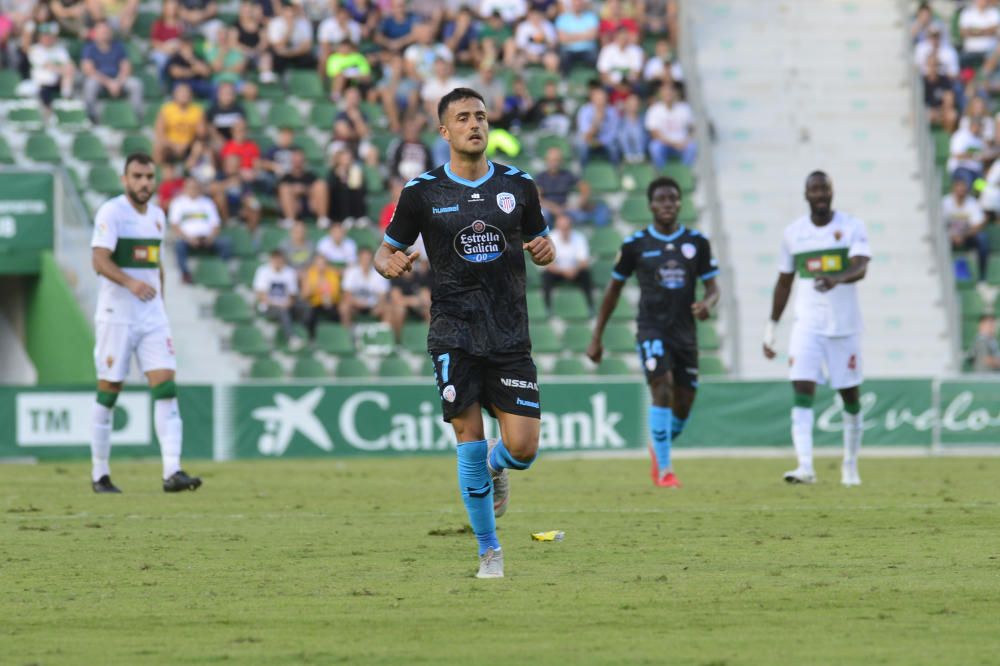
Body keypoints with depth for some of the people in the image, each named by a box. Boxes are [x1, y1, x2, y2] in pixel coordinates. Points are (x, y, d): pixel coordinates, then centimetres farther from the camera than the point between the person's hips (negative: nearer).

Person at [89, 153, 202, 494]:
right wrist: (130, 282, -36)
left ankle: (172, 472, -15)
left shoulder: (157, 216, 13)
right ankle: (99, 475, 12)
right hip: (116, 315, -6)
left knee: (165, 386, -8)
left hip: (152, 315, 6)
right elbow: (100, 261, -21)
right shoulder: (111, 212, -9)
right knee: (109, 391, 1)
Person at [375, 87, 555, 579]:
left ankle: (496, 465, 31)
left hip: (510, 335, 2)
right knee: (470, 440, -7)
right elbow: (385, 251, 8)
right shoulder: (422, 192, 0)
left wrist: (544, 251, -5)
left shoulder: (518, 185, 6)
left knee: (523, 448, -7)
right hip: (453, 334, -2)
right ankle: (489, 551, 8)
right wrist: (389, 263, -16)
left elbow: (539, 241, 19)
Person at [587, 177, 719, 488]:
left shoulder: (697, 243, 4)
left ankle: (660, 451, 37)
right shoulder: (635, 245, -1)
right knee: (662, 389, -21)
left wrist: (707, 304, -19)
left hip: (685, 331, 3)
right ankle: (664, 470, -16)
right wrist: (596, 338, 7)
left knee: (683, 405, 6)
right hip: (651, 329, -3)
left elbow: (712, 287, 7)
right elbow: (614, 290, 7)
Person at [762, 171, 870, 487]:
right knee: (802, 391, -14)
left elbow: (860, 267, -18)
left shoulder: (852, 227, -2)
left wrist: (837, 280, -39)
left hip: (846, 325, -1)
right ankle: (805, 466, -22)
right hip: (808, 325, 1)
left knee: (850, 395, 6)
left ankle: (851, 466, 22)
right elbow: (784, 282, 14)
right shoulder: (794, 233, 6)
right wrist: (771, 327, 12)